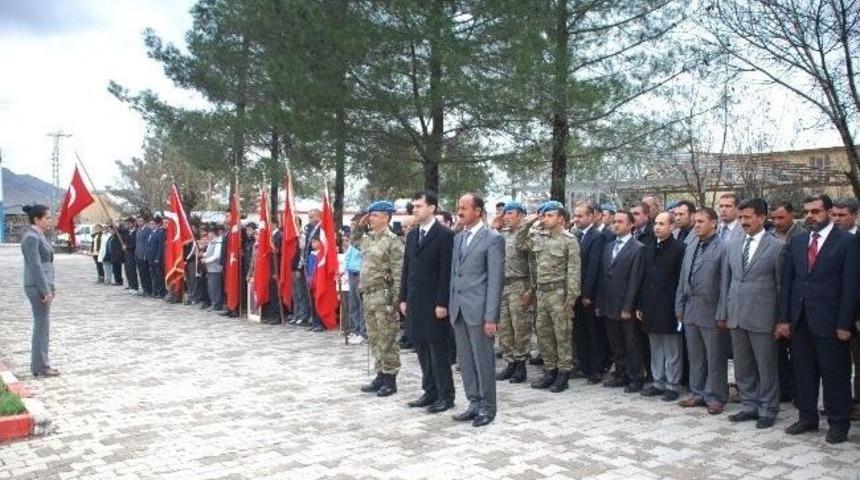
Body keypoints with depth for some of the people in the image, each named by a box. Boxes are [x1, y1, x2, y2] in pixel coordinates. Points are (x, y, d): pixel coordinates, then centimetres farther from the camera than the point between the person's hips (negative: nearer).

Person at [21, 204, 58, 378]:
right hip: (38, 287, -10)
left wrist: (50, 287, 18)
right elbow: (35, 266, -20)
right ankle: (40, 367, 2)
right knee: (42, 326, -5)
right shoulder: (31, 237, -16)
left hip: (43, 286, 10)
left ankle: (40, 364, 20)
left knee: (42, 325, 13)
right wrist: (45, 290, -20)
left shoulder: (38, 235, 14)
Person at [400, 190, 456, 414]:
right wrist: (404, 298, 11)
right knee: (422, 349, 11)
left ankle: (446, 395, 9)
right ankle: (430, 392, 21)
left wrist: (442, 303, -17)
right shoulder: (411, 234, 13)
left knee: (438, 349, -1)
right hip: (415, 301, 7)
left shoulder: (444, 235, -10)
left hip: (434, 303, -7)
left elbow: (447, 272, -13)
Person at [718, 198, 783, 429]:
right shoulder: (732, 246, 9)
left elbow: (781, 285, -5)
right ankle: (749, 406, 26)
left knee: (766, 367, 5)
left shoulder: (777, 247, -5)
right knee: (742, 367, 13)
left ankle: (767, 410, 18)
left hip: (762, 317, -5)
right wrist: (723, 312, 9)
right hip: (736, 317, 5)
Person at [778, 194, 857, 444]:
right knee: (803, 373, 12)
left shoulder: (847, 241, -4)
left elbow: (850, 285, -8)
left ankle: (838, 424, 17)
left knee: (835, 375, 5)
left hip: (829, 321, -4)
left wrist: (844, 324, -11)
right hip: (800, 320, 5)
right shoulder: (796, 242, 9)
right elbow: (786, 282, 8)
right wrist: (784, 319, 3)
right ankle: (807, 418, 24)